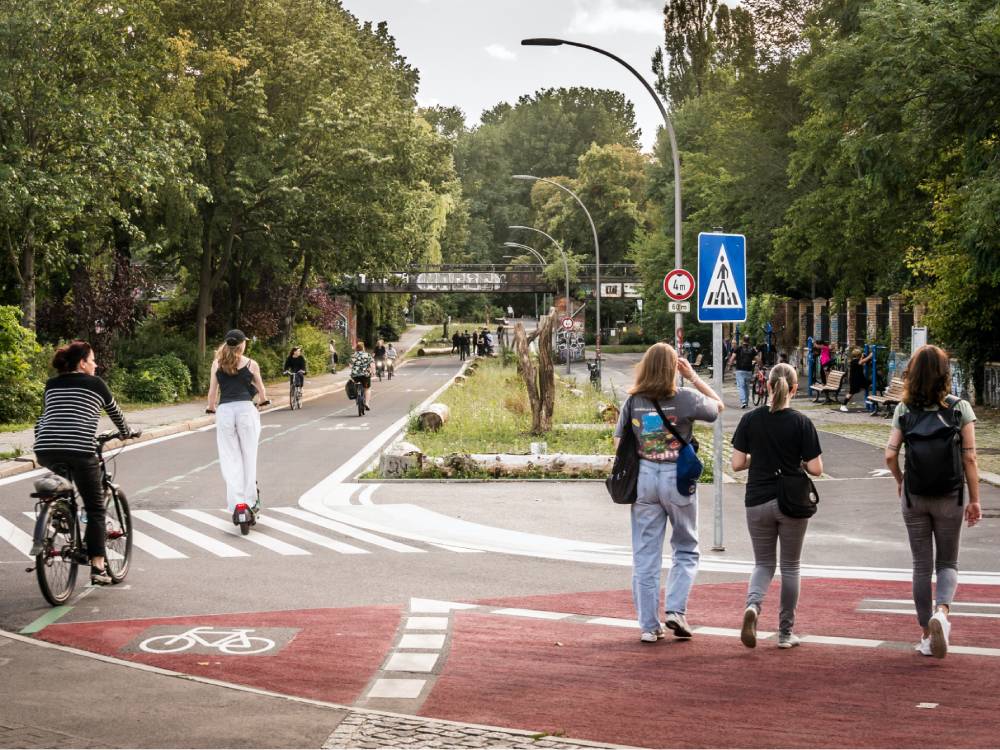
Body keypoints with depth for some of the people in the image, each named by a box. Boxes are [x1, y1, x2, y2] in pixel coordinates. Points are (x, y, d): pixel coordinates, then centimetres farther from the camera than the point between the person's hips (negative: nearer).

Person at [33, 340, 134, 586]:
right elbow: (115, 411, 21)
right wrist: (125, 433, 40)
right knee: (95, 509, 4)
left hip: (45, 451, 4)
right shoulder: (94, 383, 9)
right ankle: (98, 568, -3)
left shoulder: (51, 385, 20)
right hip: (79, 452, -4)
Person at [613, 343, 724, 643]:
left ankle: (648, 626, 10)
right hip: (677, 478, -2)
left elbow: (620, 441, 3)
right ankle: (676, 610, 1)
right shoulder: (686, 398, -9)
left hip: (643, 477, 2)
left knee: (645, 556, 8)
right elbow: (718, 405, 9)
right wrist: (693, 377, 8)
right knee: (686, 550, 15)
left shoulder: (633, 401, -1)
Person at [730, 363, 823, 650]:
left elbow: (737, 463, -5)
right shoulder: (801, 422, -9)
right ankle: (785, 632, 17)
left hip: (757, 502, 1)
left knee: (763, 563, 15)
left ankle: (753, 605, -15)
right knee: (790, 566, 13)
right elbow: (815, 468, -9)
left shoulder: (751, 419, -5)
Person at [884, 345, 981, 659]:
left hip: (914, 498, 1)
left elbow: (890, 455, -8)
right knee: (948, 563, 13)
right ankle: (941, 612, -16)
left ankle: (927, 637, 15)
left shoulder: (904, 410, -3)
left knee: (922, 566, 11)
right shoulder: (960, 408, -6)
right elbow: (969, 458, -7)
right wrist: (975, 500, 0)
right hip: (949, 498, -1)